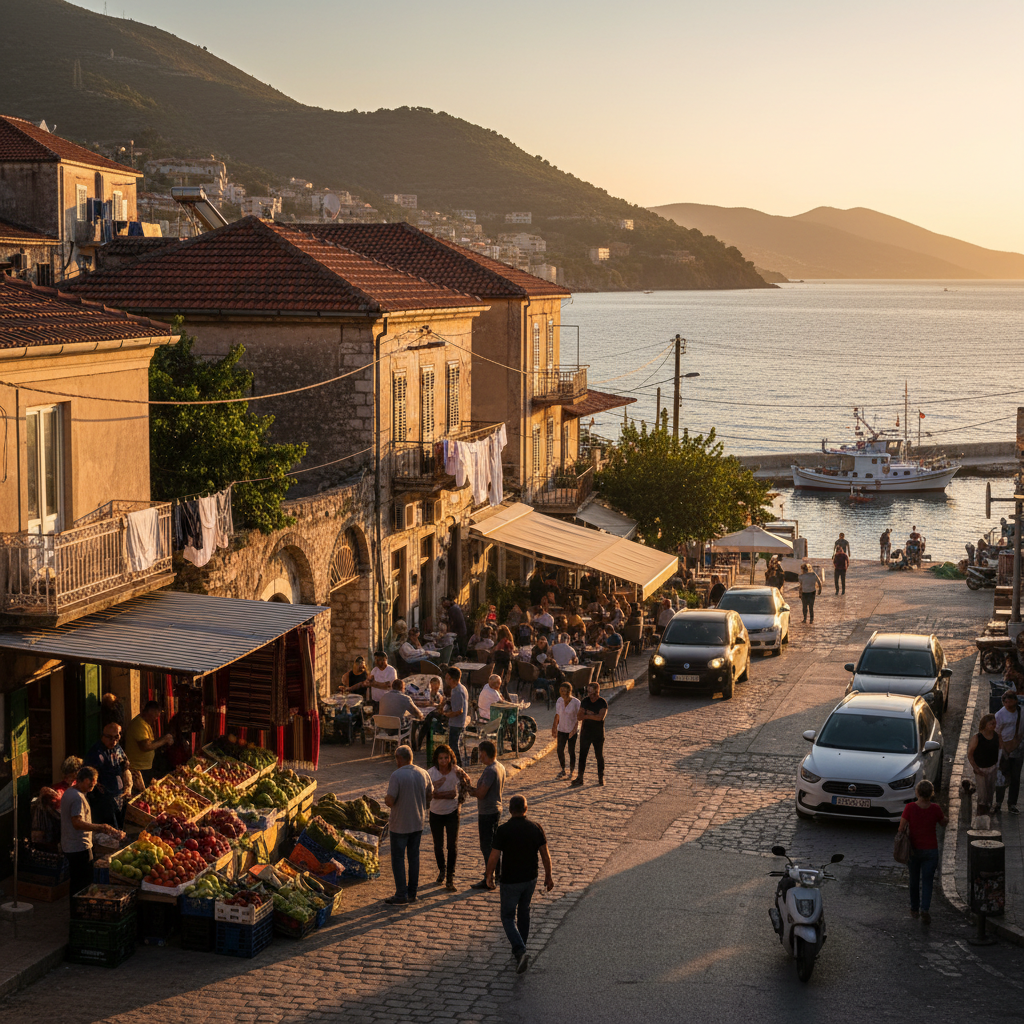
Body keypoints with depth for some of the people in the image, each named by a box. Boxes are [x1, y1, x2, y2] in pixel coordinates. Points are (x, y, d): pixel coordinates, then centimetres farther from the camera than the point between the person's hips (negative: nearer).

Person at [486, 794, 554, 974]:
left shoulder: (503, 830, -17)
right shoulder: (535, 828, -6)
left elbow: (494, 858, -15)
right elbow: (545, 855, -2)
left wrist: (489, 875, 3)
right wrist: (548, 876, 11)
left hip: (510, 881, -4)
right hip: (530, 878, 4)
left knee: (508, 917, 7)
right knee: (524, 911, 24)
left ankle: (520, 952, -12)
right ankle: (520, 948, 36)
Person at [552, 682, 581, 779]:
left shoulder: (576, 702, -14)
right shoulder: (559, 701, 0)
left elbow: (579, 718, -11)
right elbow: (557, 716, 7)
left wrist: (575, 729, -21)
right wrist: (554, 728, 6)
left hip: (572, 730, -4)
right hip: (562, 730, 4)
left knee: (571, 751, 1)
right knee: (559, 750, 0)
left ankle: (571, 771, 17)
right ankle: (563, 770, 17)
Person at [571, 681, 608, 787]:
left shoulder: (603, 703, -10)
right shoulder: (585, 701, 0)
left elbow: (601, 717, -24)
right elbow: (579, 716, -3)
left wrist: (587, 715, -18)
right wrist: (593, 715, -18)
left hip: (598, 734, -3)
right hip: (585, 732, 3)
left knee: (599, 756, 5)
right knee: (582, 755, 1)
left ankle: (601, 778, 17)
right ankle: (580, 778, 4)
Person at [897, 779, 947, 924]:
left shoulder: (910, 808, -18)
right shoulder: (935, 809, -14)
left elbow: (901, 828, -13)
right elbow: (943, 822, 5)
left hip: (913, 849, 1)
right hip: (931, 851, -1)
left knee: (914, 880, 20)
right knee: (927, 882, 6)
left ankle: (914, 909, 33)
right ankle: (924, 910, -13)